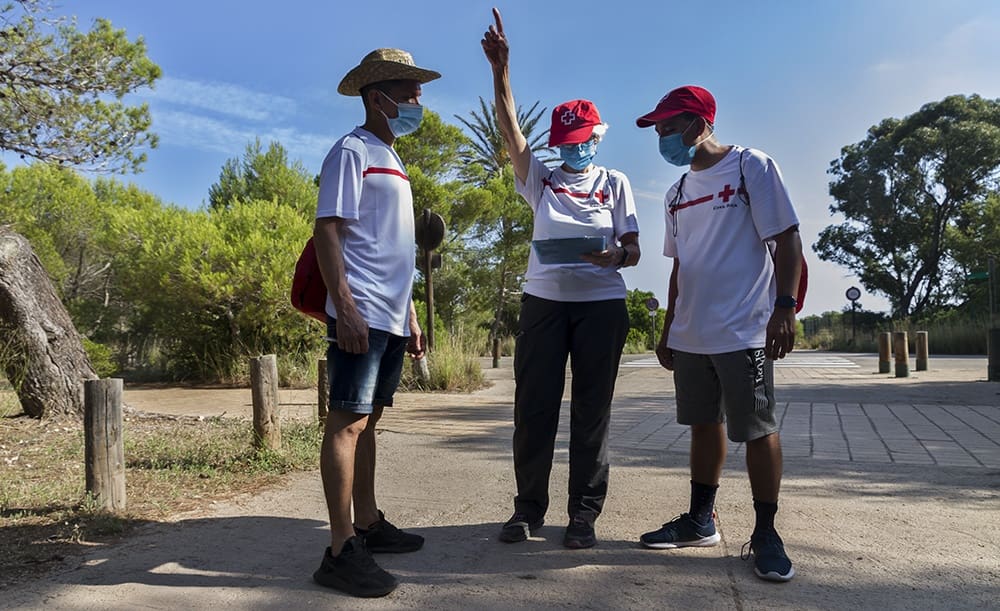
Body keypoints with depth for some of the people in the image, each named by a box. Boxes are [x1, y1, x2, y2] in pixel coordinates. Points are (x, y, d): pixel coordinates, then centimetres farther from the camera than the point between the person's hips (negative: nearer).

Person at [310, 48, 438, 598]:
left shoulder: (392, 163, 22)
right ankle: (341, 550, -5)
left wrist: (410, 315, 22)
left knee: (367, 418, 14)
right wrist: (344, 307, -22)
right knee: (348, 422, -8)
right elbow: (327, 231, -13)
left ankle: (367, 523, 24)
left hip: (392, 318, 9)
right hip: (360, 315, -9)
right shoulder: (352, 151, -4)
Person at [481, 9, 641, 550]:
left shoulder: (615, 184, 11)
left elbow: (633, 249, 5)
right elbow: (509, 128, 0)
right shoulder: (540, 180, 14)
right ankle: (528, 507, 13)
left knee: (591, 409, 1)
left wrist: (615, 255, -18)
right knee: (533, 405, 1)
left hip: (601, 303, -1)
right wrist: (500, 68, -11)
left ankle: (584, 514, 10)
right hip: (543, 301, 1)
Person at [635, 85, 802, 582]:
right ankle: (700, 521, 25)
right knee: (704, 425, 13)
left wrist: (784, 308, -17)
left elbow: (786, 240, -7)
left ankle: (765, 534, 11)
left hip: (743, 332, -6)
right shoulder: (678, 194, 16)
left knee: (757, 430, -1)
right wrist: (668, 330, 19)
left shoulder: (752, 167, -3)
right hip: (690, 335, 7)